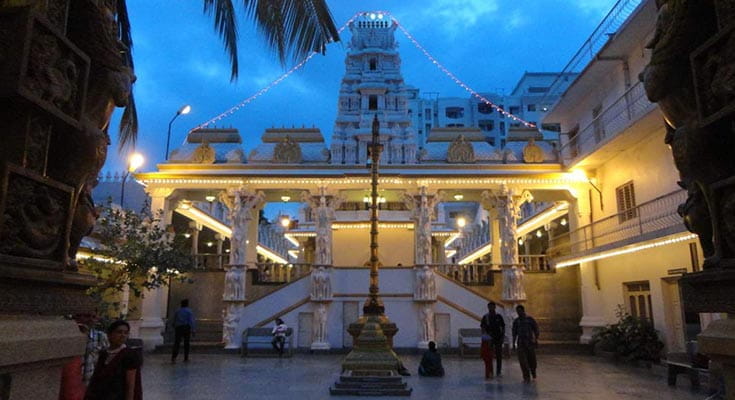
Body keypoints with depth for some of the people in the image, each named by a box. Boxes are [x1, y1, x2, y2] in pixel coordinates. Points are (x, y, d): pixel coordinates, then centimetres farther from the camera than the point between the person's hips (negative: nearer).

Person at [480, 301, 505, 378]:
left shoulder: (499, 317, 4)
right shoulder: (485, 317, 1)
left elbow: (503, 327, 8)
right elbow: (482, 327, -1)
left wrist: (503, 336, -1)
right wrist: (485, 334, -17)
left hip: (498, 338, 1)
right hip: (489, 339, -1)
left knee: (499, 356, 5)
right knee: (489, 356, -1)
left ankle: (499, 372, 14)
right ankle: (490, 372, 5)